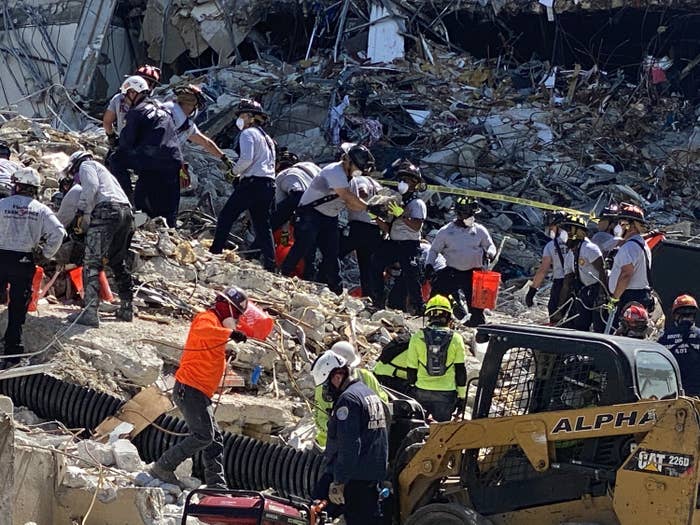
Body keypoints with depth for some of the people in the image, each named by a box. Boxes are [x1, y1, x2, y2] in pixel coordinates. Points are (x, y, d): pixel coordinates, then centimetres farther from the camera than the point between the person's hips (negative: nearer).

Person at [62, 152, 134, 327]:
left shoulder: (86, 165, 14)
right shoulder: (102, 169, 39)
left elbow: (91, 187, -7)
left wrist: (81, 212, -7)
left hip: (106, 211, -9)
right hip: (127, 213, 9)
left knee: (92, 263, -12)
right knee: (119, 263, 22)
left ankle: (90, 312, -23)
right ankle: (127, 309, 27)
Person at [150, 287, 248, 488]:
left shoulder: (216, 323, 24)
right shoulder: (207, 319, -7)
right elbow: (201, 331, -35)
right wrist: (230, 334, -42)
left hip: (200, 393, 11)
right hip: (190, 389, -11)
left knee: (214, 439, 8)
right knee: (203, 436, -14)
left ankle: (216, 484, 9)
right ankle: (163, 467, -8)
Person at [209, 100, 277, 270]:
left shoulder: (248, 133, -3)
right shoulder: (267, 139, 25)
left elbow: (247, 158, -18)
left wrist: (235, 170, -1)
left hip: (252, 183, -8)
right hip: (269, 184, 8)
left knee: (226, 217, -2)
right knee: (263, 225, 7)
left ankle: (215, 252, -6)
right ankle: (270, 264, 0)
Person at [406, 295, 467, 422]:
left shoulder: (417, 337, -3)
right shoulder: (456, 339, -4)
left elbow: (411, 369, 1)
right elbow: (460, 370, -1)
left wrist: (411, 387, 15)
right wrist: (462, 396, 7)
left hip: (422, 392, 1)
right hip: (446, 394, -1)